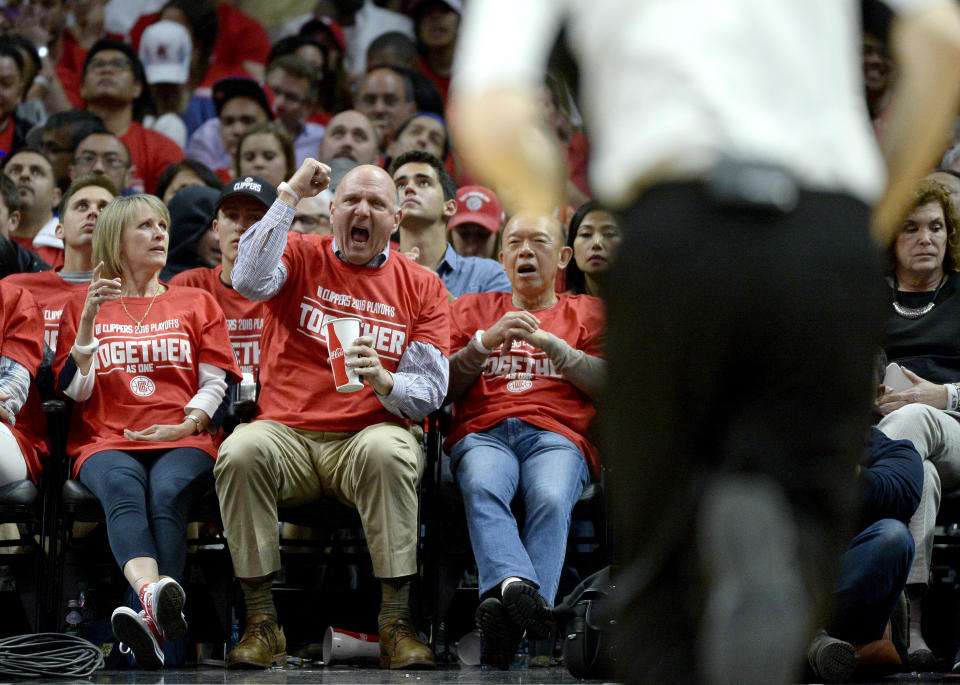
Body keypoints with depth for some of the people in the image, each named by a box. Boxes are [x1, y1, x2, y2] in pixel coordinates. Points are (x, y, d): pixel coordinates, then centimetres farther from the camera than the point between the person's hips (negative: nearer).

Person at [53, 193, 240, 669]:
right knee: (123, 490, -38)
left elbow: (215, 383, 15)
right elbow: (74, 389, 11)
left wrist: (188, 424, -5)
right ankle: (154, 593, -67)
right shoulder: (83, 305, 22)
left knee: (166, 492, -36)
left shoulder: (196, 303, 25)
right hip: (106, 442, -1)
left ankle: (151, 616, -59)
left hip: (182, 439, 1)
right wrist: (89, 318, -1)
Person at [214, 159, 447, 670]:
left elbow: (430, 392, 5)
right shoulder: (302, 256, 10)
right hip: (288, 432, 0)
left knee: (390, 452, -35)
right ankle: (261, 622, -24)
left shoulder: (420, 286, 12)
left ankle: (395, 622, -31)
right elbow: (250, 281, -14)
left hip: (367, 436, 0)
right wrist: (289, 195, -10)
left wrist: (382, 381, -18)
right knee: (241, 452, -33)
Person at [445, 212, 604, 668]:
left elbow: (608, 385, 10)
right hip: (483, 432, 1)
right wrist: (487, 341, 1)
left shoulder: (587, 312, 26)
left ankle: (510, 617, -53)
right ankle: (516, 585, -60)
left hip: (557, 434, -1)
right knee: (482, 488, -37)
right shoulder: (472, 309, 29)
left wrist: (551, 344, -1)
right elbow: (445, 387, 17)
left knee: (551, 498, -37)